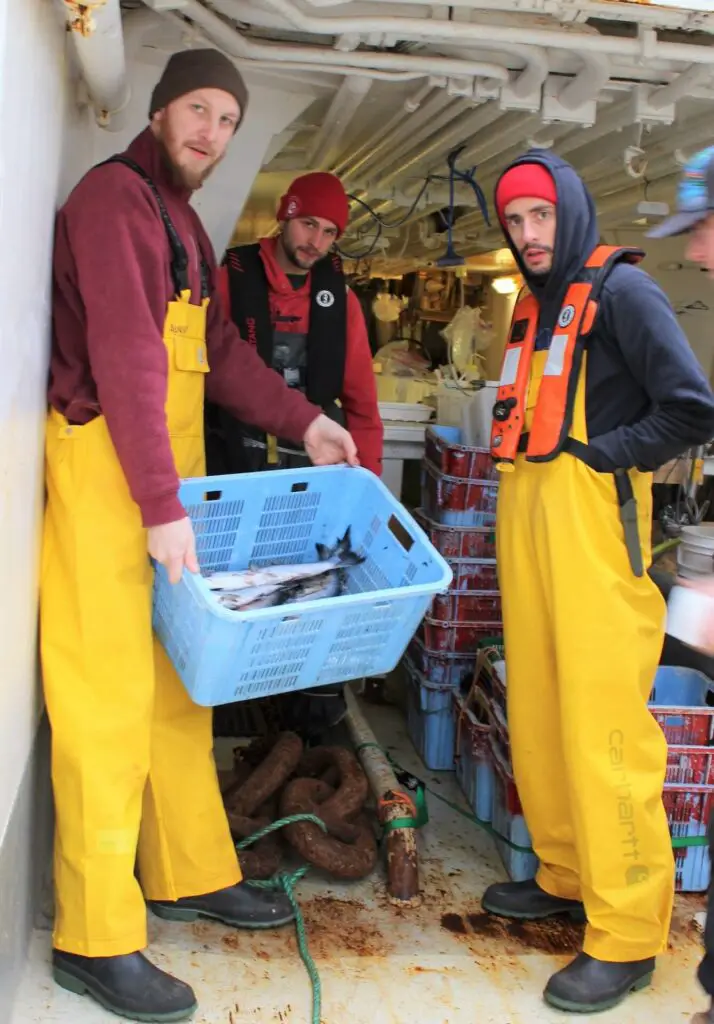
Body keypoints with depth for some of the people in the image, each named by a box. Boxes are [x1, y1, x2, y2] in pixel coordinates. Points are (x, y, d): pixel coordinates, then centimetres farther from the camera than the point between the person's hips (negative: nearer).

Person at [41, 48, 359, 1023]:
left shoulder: (183, 221, 20)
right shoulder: (113, 195, -10)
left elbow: (221, 352, 21)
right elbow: (125, 357, -19)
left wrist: (305, 422, 12)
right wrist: (162, 506, -23)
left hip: (171, 472, 9)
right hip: (106, 471, -9)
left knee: (177, 686, 14)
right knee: (109, 697, -6)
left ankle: (190, 874, 27)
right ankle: (95, 938, 4)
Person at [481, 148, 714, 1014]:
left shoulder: (620, 289, -5)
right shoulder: (535, 305, 20)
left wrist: (595, 455, -11)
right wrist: (522, 458, 10)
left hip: (591, 519, -8)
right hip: (525, 516, 8)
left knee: (602, 722, -8)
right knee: (537, 710, 11)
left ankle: (626, 935, 0)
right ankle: (566, 876, 26)